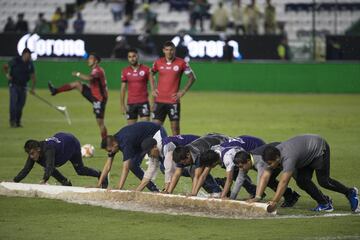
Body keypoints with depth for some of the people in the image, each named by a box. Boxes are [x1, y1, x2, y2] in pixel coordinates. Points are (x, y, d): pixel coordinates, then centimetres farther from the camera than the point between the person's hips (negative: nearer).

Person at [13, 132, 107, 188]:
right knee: (48, 168, -9)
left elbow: (50, 166, -60)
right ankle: (66, 183, 12)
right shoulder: (33, 154, -26)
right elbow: (26, 170, -26)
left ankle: (101, 175, 35)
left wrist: (44, 180, -76)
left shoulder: (48, 150, -47)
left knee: (80, 170, 9)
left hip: (72, 143, -6)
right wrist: (14, 181, -39)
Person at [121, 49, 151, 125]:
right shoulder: (125, 71, 6)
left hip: (143, 102, -3)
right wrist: (122, 105, 4)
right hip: (131, 103, 3)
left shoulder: (146, 69, -1)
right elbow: (123, 89, 9)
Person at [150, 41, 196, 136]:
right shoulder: (158, 62, 5)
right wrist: (153, 89, 11)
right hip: (159, 100, 2)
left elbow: (192, 77, 4)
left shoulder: (181, 63, -4)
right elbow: (151, 74, 23)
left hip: (173, 101, -2)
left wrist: (183, 92, -3)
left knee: (175, 126, 0)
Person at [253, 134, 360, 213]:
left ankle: (350, 193, 10)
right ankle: (325, 203, 9)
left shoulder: (288, 158, -41)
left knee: (323, 181, -11)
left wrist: (274, 202, -50)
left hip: (319, 147, -8)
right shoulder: (272, 156, -17)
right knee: (302, 181, -5)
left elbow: (284, 181, -47)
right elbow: (264, 177, -18)